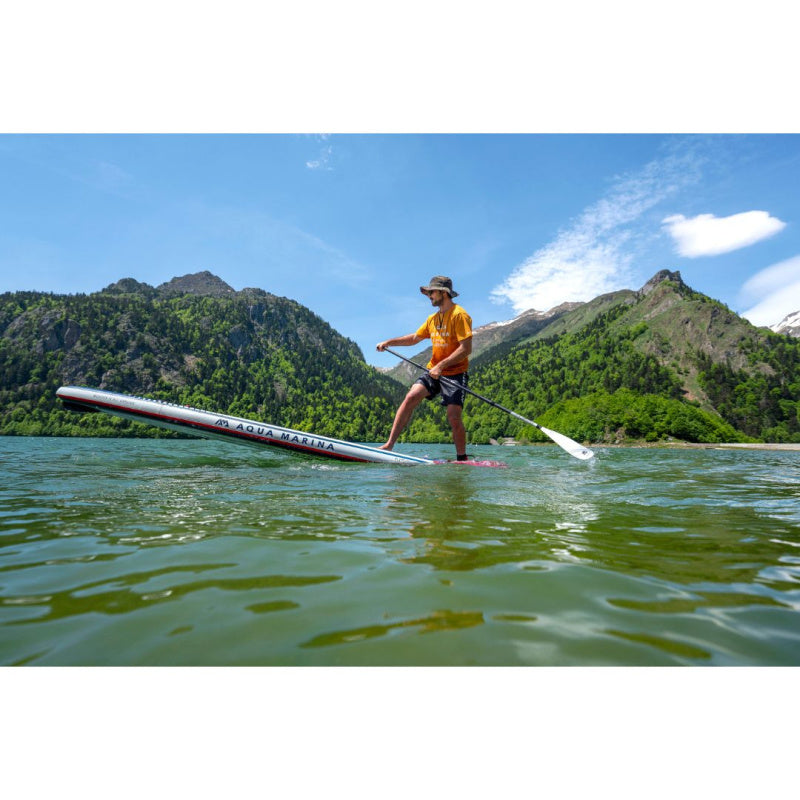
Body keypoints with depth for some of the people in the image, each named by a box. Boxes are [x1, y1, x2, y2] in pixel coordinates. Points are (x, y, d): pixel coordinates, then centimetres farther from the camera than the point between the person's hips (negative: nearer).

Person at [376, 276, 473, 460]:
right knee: (411, 398, -12)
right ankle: (389, 445, -10)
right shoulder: (433, 318, 14)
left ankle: (462, 459, 8)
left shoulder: (459, 315, -10)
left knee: (453, 417, -11)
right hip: (434, 371, 6)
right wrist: (388, 342, 16)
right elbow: (415, 338, 26)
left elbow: (466, 348, -19)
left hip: (455, 373, -6)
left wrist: (441, 365, -25)